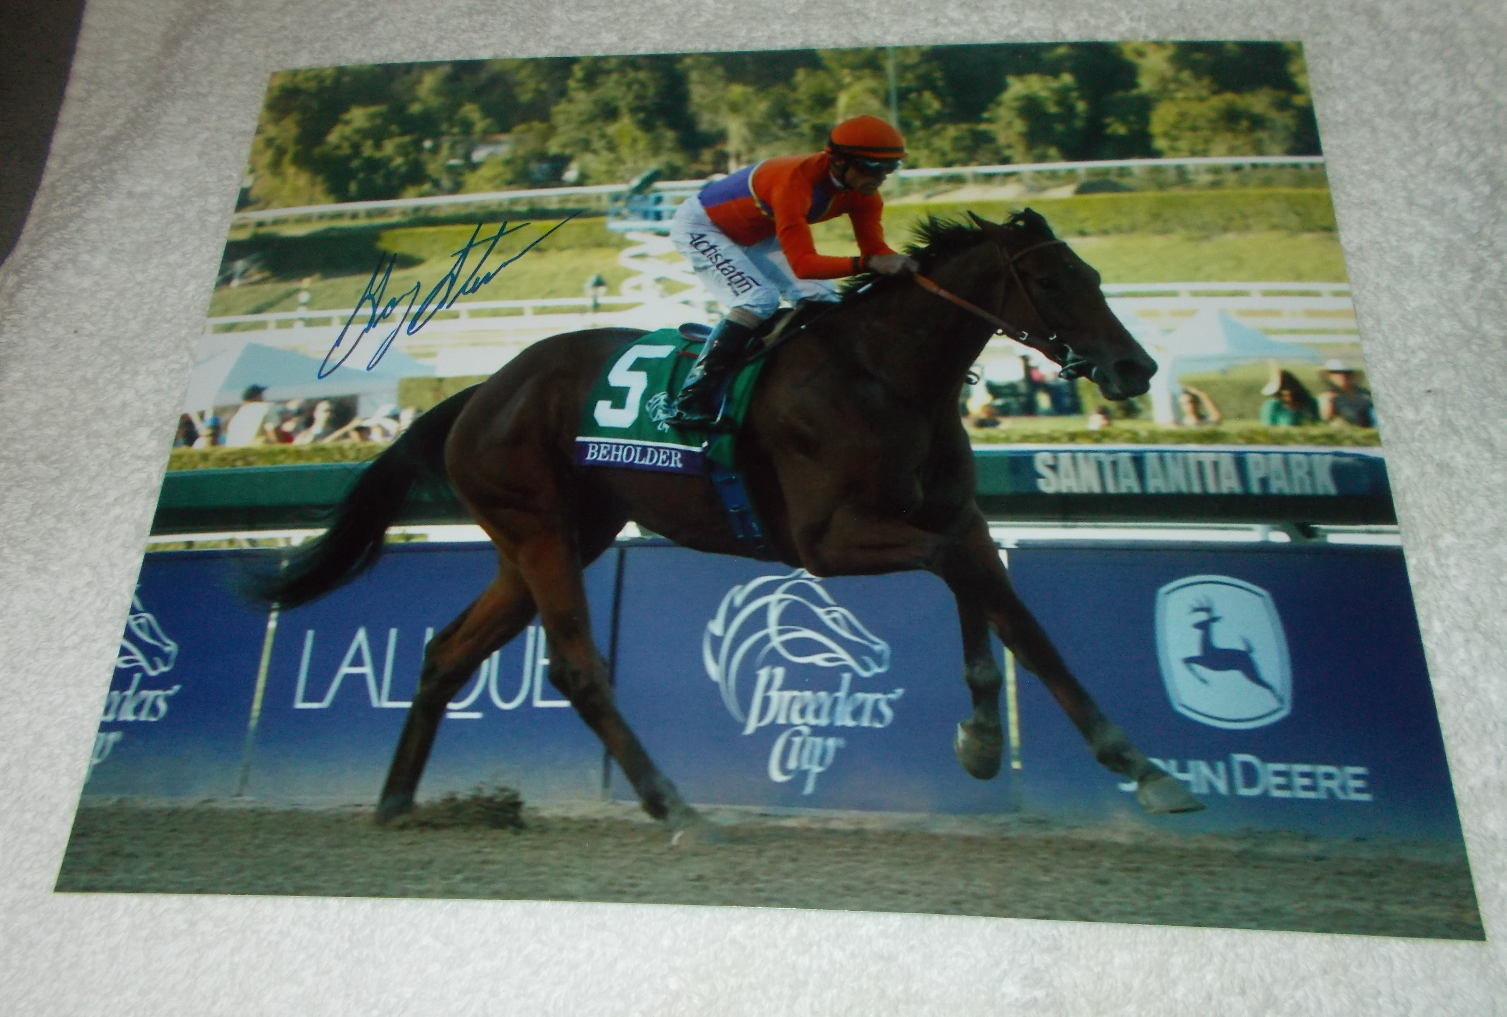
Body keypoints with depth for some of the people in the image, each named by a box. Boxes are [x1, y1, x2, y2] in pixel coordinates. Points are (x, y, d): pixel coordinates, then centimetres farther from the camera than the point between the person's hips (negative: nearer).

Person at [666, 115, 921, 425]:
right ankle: (691, 398, -24)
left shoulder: (861, 190, -16)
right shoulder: (796, 179, -39)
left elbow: (875, 249, -15)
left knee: (823, 300, -5)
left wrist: (904, 265, -35)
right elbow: (803, 264, -45)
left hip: (757, 234, 8)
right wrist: (867, 263, -56)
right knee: (759, 300, -27)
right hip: (700, 225, -8)